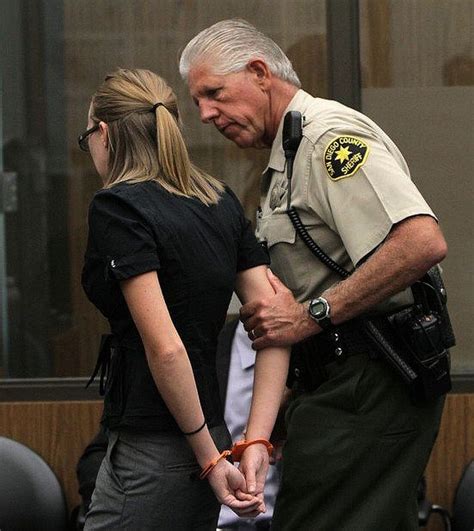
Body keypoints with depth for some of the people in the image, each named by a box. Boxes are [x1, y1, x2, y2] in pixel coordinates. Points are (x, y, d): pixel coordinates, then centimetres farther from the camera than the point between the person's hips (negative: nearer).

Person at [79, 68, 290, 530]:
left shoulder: (117, 207, -12)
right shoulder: (221, 202, 11)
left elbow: (165, 347, -20)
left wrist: (209, 457, -13)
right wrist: (255, 444, -2)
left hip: (151, 452, -8)